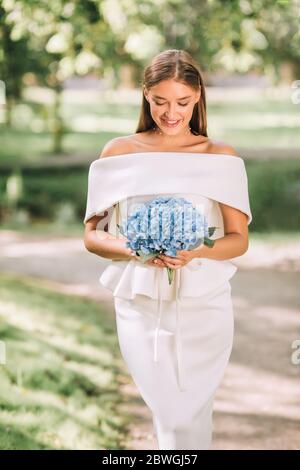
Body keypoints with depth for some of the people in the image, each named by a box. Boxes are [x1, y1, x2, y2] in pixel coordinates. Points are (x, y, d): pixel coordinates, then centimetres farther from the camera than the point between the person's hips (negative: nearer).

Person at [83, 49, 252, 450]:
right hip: (141, 306, 0)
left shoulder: (222, 158, 4)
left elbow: (239, 239, 2)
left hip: (204, 307, 0)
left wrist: (197, 253, -19)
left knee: (190, 416, 2)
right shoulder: (119, 153, 4)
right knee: (168, 415, 3)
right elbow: (92, 235, 3)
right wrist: (133, 250, -18)